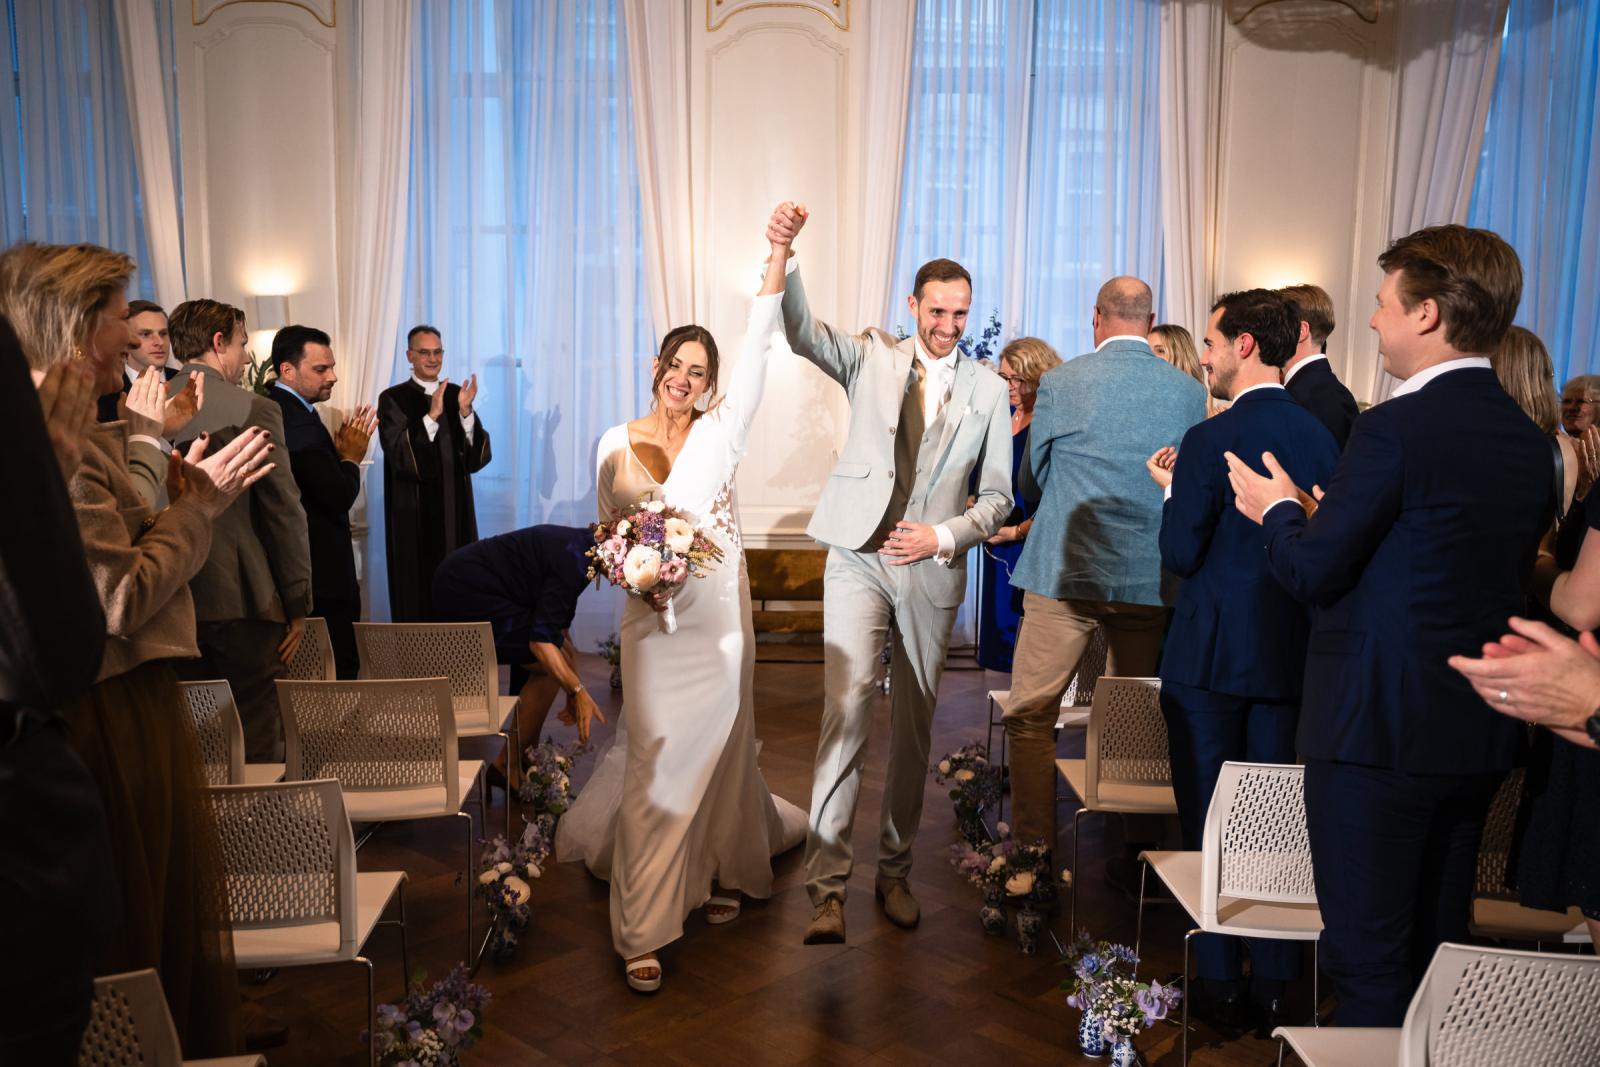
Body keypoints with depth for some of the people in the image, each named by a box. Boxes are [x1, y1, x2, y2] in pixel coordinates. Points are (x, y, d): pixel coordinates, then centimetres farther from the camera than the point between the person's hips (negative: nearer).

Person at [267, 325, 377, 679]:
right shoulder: (299, 422, -20)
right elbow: (340, 497, -21)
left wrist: (339, 451, 2)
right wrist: (351, 457, -5)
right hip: (321, 575, -11)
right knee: (338, 670, -4)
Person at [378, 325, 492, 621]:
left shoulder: (457, 394, 8)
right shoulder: (393, 398, -3)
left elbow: (477, 458, -1)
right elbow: (400, 456, -16)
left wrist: (465, 412, -16)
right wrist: (432, 415, -24)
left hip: (456, 510, 4)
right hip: (414, 512, -3)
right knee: (417, 592, 1)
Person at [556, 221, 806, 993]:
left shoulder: (719, 432, 1)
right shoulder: (616, 444, 4)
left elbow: (758, 351, -10)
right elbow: (606, 529, 13)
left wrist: (778, 255, -19)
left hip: (721, 613, 1)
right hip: (654, 619, -1)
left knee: (720, 747, 12)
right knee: (657, 762, -4)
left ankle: (719, 873, 37)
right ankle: (643, 930, 3)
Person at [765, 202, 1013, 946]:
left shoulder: (988, 390, 8)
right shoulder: (872, 358, 5)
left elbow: (996, 496, 8)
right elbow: (801, 332, -12)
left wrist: (945, 536, -10)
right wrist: (782, 256, -29)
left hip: (933, 573, 2)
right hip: (859, 558, -2)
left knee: (914, 728, 9)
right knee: (847, 703, -16)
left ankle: (894, 871, 24)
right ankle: (828, 883, -12)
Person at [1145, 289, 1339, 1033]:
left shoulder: (1212, 440, -15)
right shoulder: (1322, 436, 4)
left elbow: (1180, 556, -14)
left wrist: (1174, 490, 3)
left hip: (1213, 656, -5)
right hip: (1293, 655, 6)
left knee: (1207, 821, 7)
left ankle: (1219, 984, 15)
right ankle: (1274, 986, 22)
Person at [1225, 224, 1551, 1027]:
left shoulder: (1396, 427, -17)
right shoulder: (1528, 439, 8)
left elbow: (1311, 572, -16)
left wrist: (1280, 510, 6)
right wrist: (1323, 520, 16)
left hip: (1377, 727, -8)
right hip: (1479, 732, 8)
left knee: (1368, 961, 3)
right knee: (1437, 951, 20)